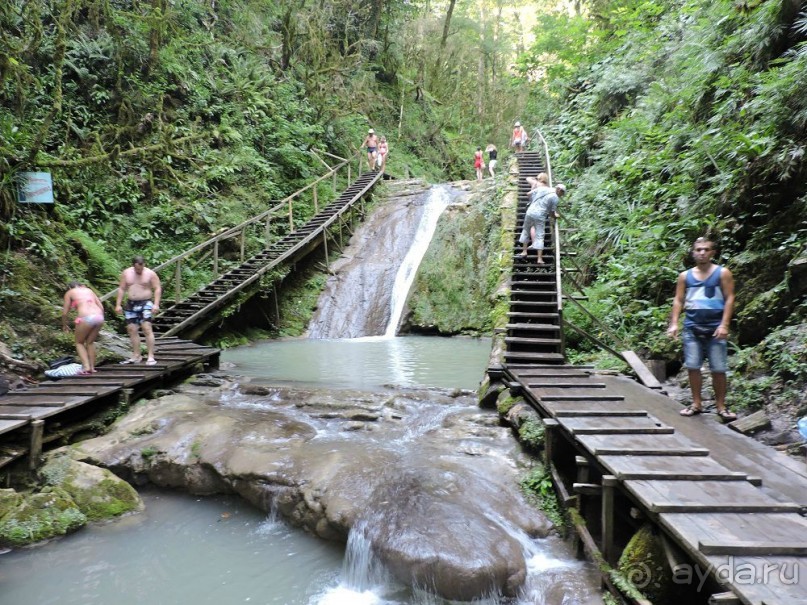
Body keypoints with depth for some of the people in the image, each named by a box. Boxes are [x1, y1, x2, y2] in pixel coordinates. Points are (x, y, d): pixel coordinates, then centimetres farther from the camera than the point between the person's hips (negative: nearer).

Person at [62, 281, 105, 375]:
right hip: (99, 317, 4)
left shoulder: (69, 292, 17)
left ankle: (86, 367, 3)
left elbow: (65, 312, 13)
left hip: (85, 318, -4)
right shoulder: (89, 290, 28)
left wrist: (64, 325, 29)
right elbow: (101, 307, 19)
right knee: (90, 342, 24)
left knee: (79, 343, 17)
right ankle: (92, 367, 20)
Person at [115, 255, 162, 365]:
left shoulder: (150, 274, -4)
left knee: (147, 329, -13)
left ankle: (151, 357, -13)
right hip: (131, 304, 5)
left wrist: (156, 304, -14)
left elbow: (157, 289, -5)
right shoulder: (126, 273, 7)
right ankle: (136, 356, 14)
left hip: (145, 304, -5)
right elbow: (121, 289, 11)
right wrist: (118, 304, 6)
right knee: (132, 329, 5)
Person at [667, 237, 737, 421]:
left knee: (718, 369, 0)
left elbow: (729, 298, -3)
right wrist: (674, 323, -2)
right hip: (691, 328, 3)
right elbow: (678, 300, 9)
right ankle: (697, 404, 14)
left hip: (715, 328, -2)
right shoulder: (685, 276, 9)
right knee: (692, 366, 2)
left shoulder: (722, 273, 2)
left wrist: (724, 324, -12)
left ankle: (721, 407, 11)